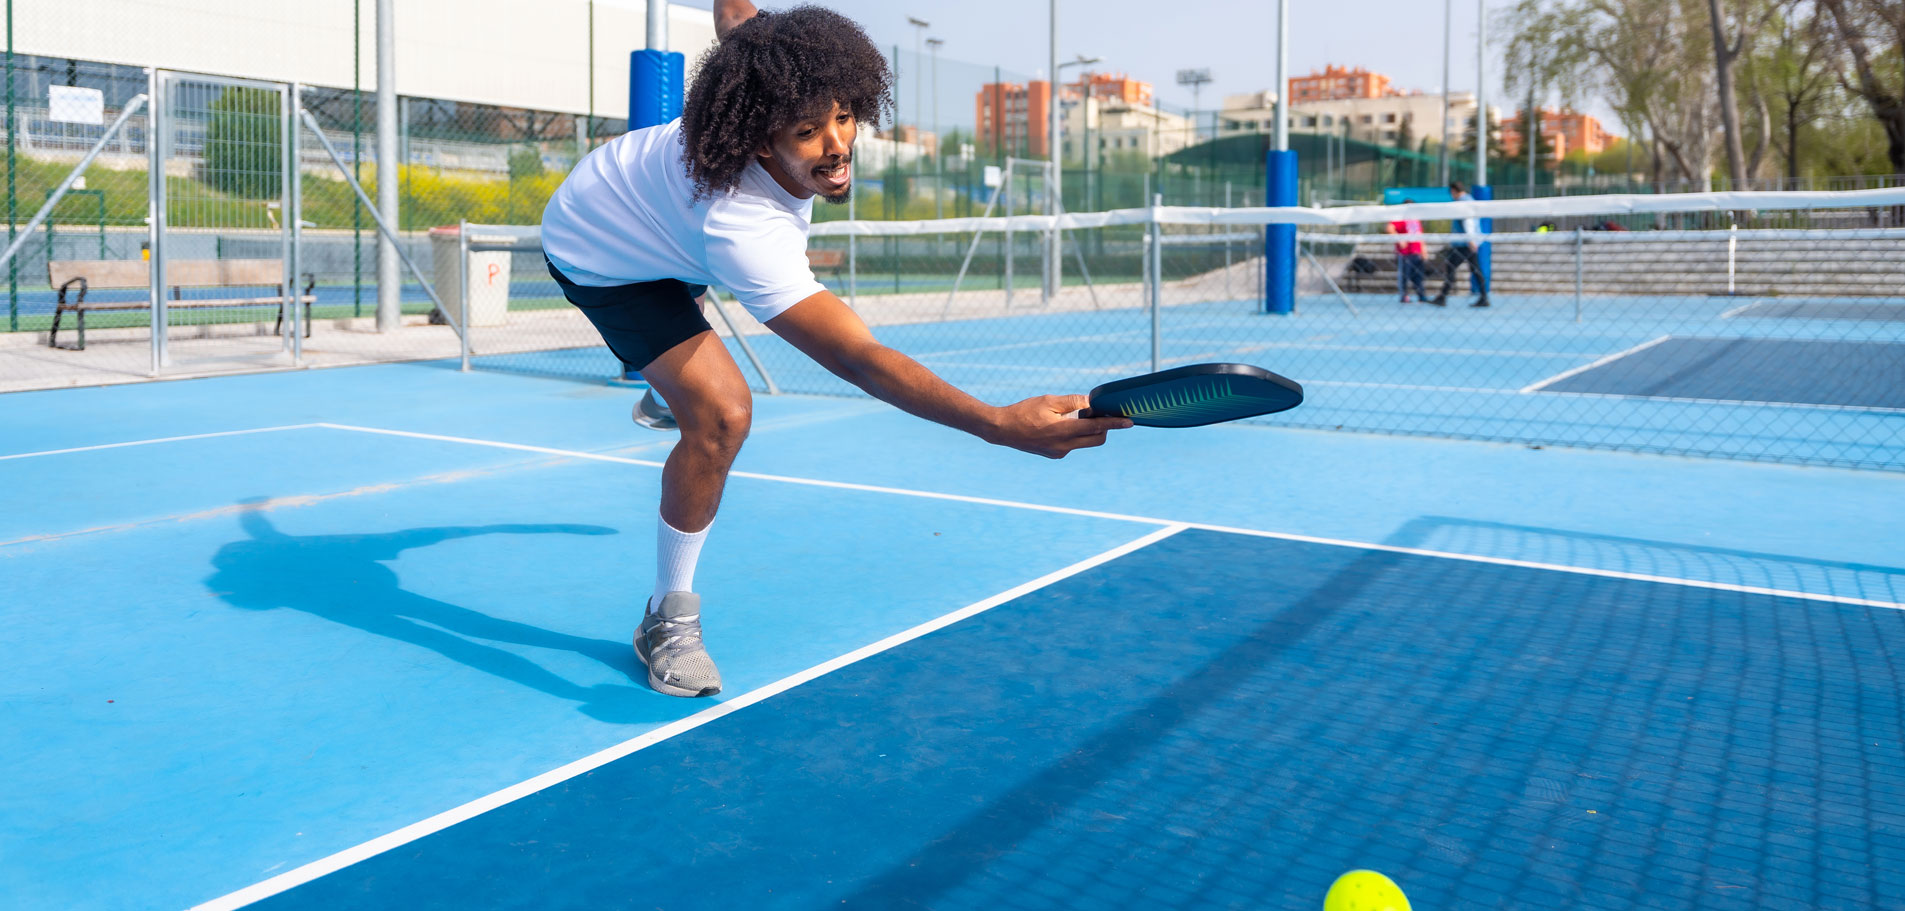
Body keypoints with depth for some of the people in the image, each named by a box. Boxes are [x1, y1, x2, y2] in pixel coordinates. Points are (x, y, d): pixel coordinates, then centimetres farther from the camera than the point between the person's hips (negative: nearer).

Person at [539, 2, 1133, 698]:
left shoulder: (790, 96, -29)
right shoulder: (743, 231, -47)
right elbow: (860, 359, -54)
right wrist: (1002, 424, -65)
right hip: (600, 260, -8)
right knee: (721, 413, -26)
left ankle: (664, 393, 62)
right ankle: (667, 619, -5)